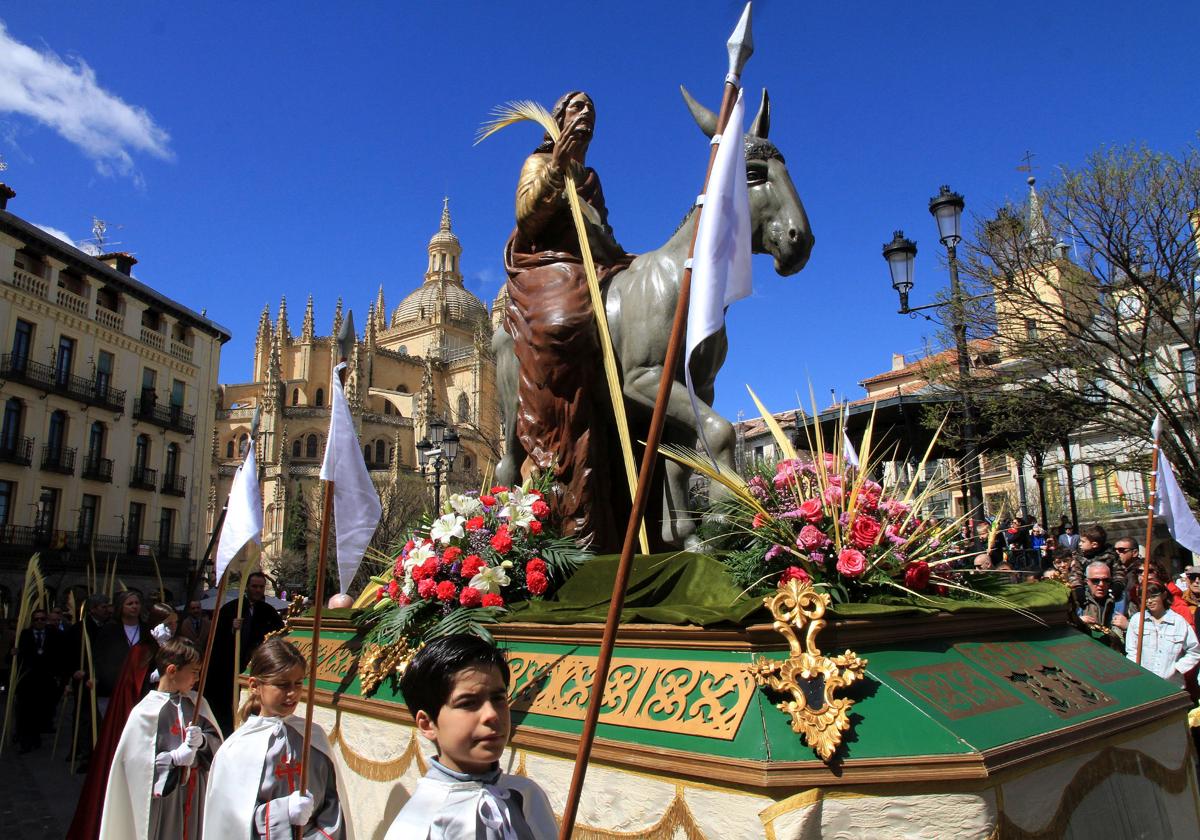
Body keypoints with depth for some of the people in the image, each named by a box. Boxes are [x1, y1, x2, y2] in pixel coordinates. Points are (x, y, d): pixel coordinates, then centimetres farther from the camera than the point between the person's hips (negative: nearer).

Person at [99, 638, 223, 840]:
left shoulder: (197, 703, 2)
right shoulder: (145, 711, -12)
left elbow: (217, 742, 4)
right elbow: (136, 760, -13)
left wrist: (202, 740, -16)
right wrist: (176, 758, -22)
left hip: (198, 791, 4)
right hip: (163, 795, -4)